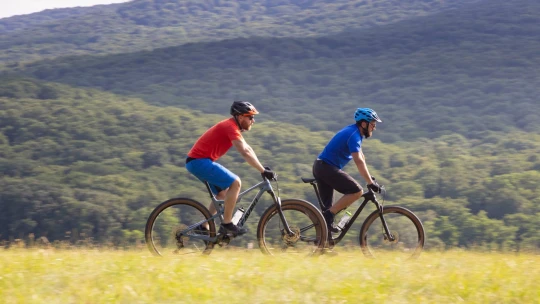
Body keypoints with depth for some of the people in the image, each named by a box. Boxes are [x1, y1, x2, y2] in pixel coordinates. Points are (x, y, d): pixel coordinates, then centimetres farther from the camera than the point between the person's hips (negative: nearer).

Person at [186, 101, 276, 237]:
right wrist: (263, 171, -22)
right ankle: (226, 224, -11)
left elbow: (248, 149, 20)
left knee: (223, 192, 19)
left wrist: (262, 168, 13)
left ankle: (204, 227, 20)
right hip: (200, 161, -11)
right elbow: (245, 153, -24)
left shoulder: (231, 126, 16)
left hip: (196, 162, 11)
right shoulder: (230, 127, -16)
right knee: (235, 182, -15)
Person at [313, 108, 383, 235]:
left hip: (320, 167, 10)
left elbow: (361, 156, 23)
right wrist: (370, 182, -24)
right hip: (327, 168, -10)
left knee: (328, 207, 11)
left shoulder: (355, 132, 15)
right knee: (357, 191, -15)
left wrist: (369, 176, 20)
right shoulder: (353, 135, -17)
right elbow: (358, 161, -25)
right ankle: (329, 215, -15)